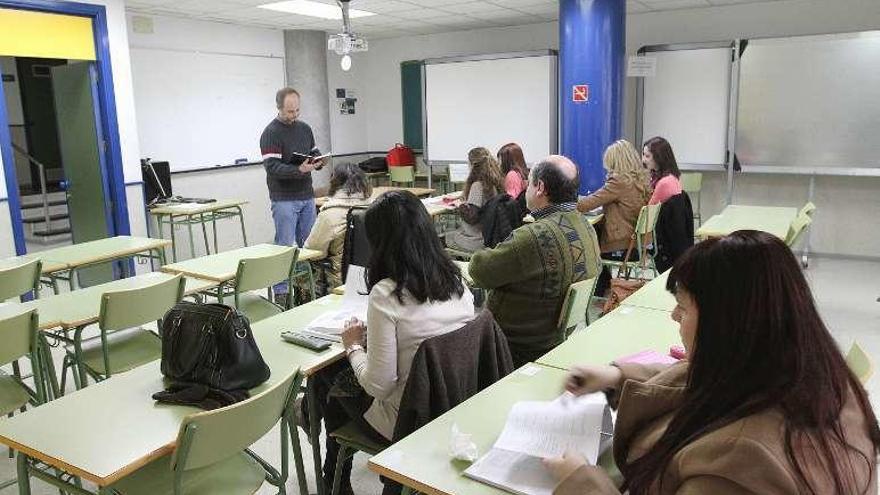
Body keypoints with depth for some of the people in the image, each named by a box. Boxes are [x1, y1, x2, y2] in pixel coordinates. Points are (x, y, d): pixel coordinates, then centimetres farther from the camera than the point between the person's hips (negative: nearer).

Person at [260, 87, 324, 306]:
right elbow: (272, 167, -17)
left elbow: (315, 152, 19)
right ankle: (281, 293, 5)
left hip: (307, 196, 7)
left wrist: (318, 161, -5)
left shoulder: (304, 128, 12)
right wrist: (299, 170, -30)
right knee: (284, 246, -3)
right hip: (284, 199, -6)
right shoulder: (270, 133, -9)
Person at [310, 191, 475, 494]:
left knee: (328, 376, 20)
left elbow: (379, 386, -22)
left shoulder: (385, 294, -26)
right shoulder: (457, 282, -6)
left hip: (407, 423, -6)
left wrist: (354, 346, -5)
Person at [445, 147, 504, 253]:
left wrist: (460, 205, -8)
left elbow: (471, 217, -26)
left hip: (479, 240, -8)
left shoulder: (478, 185, -22)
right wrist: (458, 196, 26)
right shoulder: (495, 182, 2)